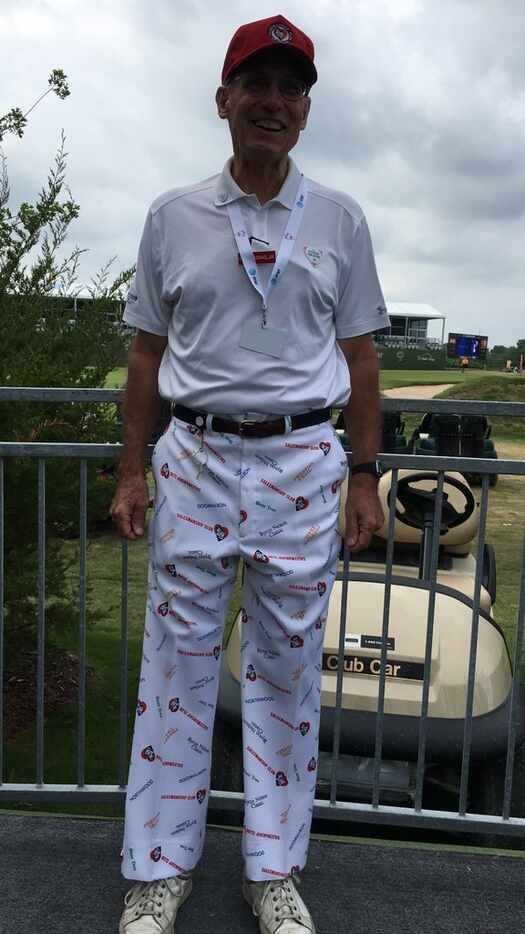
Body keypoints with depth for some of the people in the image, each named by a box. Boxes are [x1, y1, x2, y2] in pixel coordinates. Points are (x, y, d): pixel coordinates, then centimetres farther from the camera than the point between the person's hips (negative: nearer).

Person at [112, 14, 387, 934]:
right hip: (195, 457, 0)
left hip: (303, 462, 0)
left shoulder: (340, 220, 8)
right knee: (177, 662, 4)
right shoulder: (173, 215, 7)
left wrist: (363, 476, 2)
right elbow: (147, 351, 8)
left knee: (287, 669, 6)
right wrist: (131, 470, 3)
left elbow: (359, 354, 7)